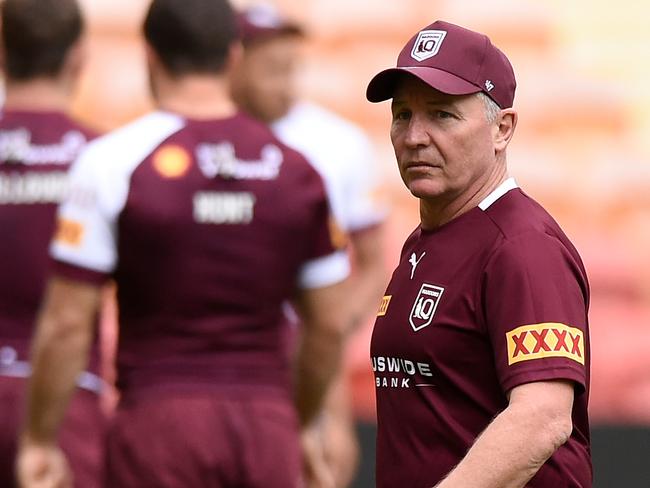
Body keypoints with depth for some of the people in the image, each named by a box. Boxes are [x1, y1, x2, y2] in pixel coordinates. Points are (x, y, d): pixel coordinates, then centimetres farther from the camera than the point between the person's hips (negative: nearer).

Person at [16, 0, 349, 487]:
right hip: (268, 420, 3)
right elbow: (328, 326, 10)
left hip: (159, 415, -3)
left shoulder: (112, 161, -7)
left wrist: (39, 440, 1)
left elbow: (67, 325, -8)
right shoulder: (295, 169, 5)